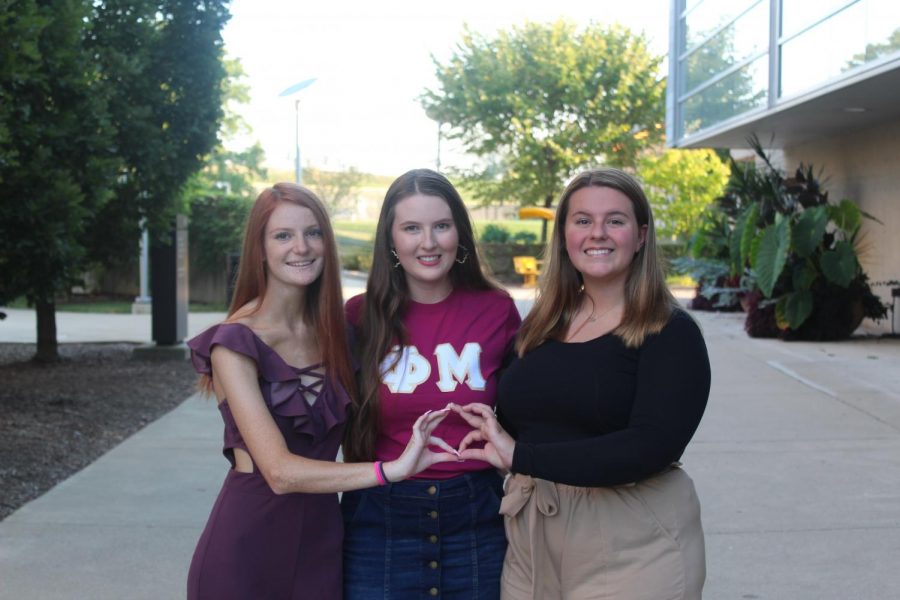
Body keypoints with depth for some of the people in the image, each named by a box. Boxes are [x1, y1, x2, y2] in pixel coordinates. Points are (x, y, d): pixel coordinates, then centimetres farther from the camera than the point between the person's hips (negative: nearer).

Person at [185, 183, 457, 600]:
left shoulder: (333, 329, 4)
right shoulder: (235, 342, -14)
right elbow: (280, 471, -23)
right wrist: (392, 469, -30)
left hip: (322, 539, 5)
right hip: (247, 544, -5)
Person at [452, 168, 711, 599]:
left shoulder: (671, 333, -7)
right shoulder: (540, 326, 7)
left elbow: (649, 447, -20)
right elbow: (511, 424, 13)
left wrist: (520, 457, -21)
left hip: (631, 551, -4)